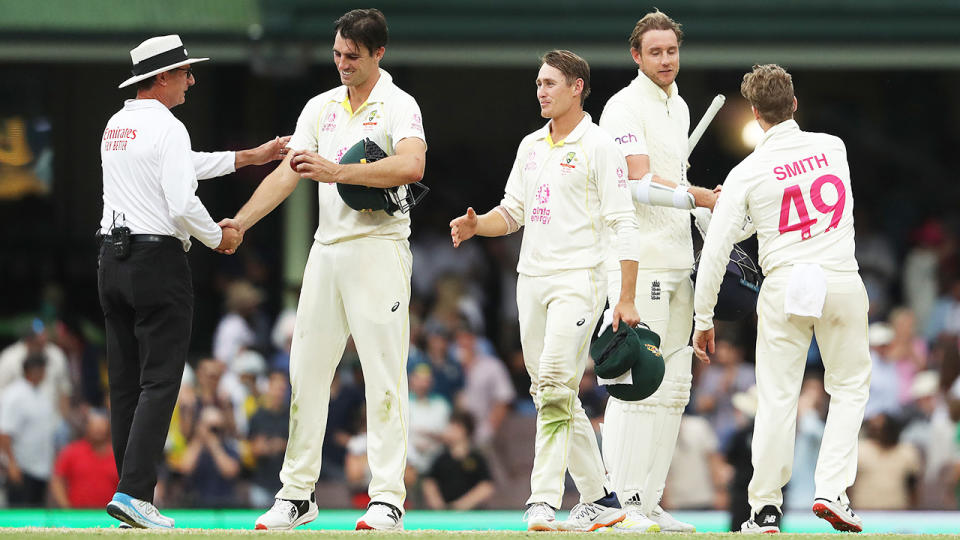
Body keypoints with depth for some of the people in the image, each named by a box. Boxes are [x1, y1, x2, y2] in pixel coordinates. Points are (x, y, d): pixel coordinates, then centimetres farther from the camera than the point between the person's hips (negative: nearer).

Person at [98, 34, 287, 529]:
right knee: (159, 382, -8)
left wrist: (248, 157, 29)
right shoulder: (166, 128, -12)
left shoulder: (115, 126, 15)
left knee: (125, 385, 8)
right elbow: (182, 205, -20)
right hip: (158, 261, -8)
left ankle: (133, 498, 9)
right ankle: (133, 492, -17)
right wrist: (218, 237, -2)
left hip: (112, 260, 8)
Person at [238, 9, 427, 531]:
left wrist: (337, 172, -26)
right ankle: (297, 493, 10)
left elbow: (411, 166, -22)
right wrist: (237, 223, 1)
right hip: (326, 249, 6)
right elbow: (286, 174, 12)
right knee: (306, 371, 4)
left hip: (379, 248, -6)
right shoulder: (320, 107, 14)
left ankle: (388, 498, -7)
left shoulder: (398, 106, -4)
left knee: (384, 376, -7)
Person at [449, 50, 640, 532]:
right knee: (554, 396, 9)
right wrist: (475, 226, -2)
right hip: (532, 277, 8)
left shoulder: (597, 145, -6)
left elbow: (623, 224, -9)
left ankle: (544, 501, -24)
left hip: (578, 278, -8)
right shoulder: (531, 146, 16)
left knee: (555, 382, -20)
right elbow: (513, 211, 21)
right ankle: (600, 498, 18)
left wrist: (627, 300, -15)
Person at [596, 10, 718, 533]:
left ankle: (649, 504, 11)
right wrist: (708, 199, -18)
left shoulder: (679, 108, 19)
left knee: (673, 386, 8)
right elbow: (642, 184, -17)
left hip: (677, 263, 9)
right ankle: (623, 504, -11)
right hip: (638, 259, -9)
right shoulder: (625, 107, -8)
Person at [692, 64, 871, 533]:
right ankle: (831, 490, 1)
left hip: (784, 284, -1)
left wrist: (703, 319, 3)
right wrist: (720, 200, 30)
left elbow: (715, 250, -6)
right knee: (850, 387, 15)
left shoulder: (747, 173, -4)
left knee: (776, 397, 4)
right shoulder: (833, 147, 5)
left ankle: (766, 508, 6)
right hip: (842, 279, 1)